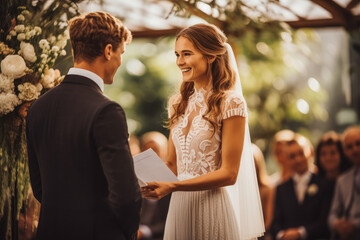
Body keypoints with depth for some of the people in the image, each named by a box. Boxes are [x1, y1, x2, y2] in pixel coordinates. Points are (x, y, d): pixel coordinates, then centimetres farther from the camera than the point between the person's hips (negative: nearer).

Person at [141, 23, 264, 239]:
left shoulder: (230, 103, -10)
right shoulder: (179, 104, 9)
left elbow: (228, 174, -14)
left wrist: (172, 187, -22)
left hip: (212, 205, -6)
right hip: (179, 206, 6)